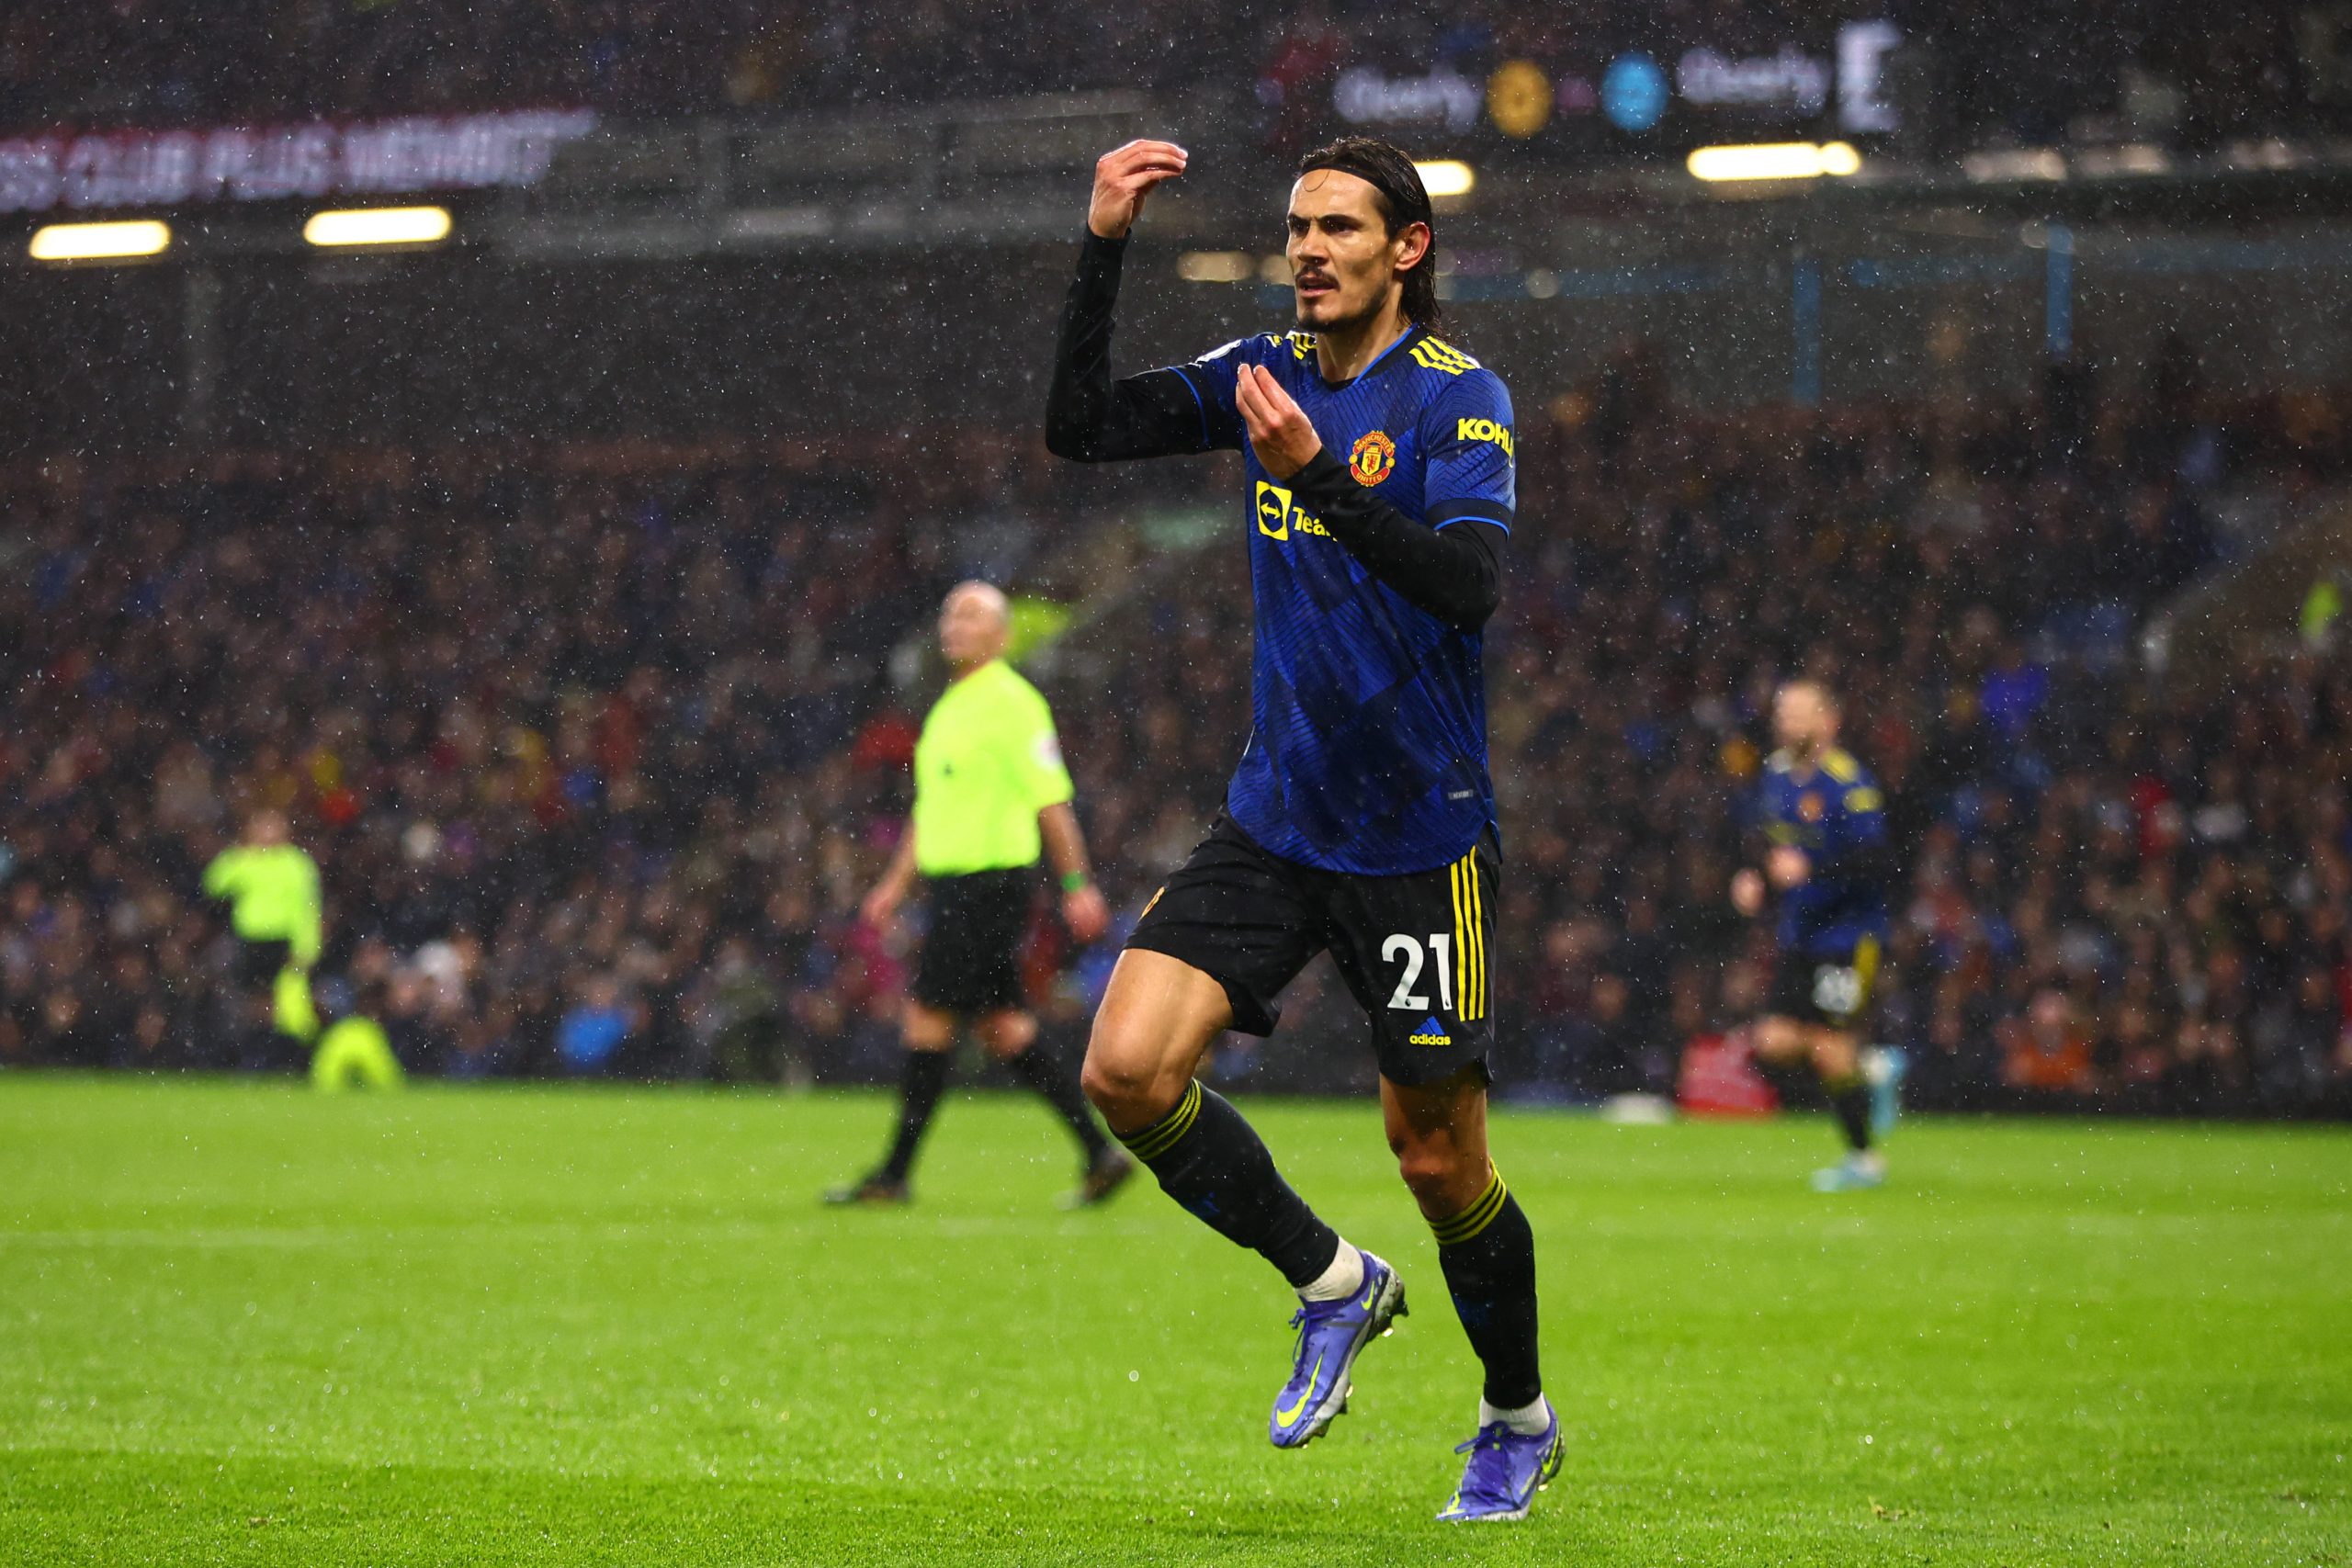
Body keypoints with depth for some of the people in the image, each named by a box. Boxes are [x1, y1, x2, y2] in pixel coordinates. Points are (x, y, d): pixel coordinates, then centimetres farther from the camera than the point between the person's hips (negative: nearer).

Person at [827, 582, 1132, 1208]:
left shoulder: (1010, 703, -11)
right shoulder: (950, 705, 18)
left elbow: (1051, 800, -13)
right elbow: (930, 808, 24)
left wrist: (1077, 886, -15)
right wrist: (895, 886, 21)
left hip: (989, 883, -9)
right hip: (955, 884, 9)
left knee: (927, 1019, -7)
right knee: (1005, 1028, 8)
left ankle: (895, 1174, -1)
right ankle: (1100, 1154, 11)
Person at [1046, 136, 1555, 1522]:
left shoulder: (1460, 396, -9)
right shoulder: (1271, 374, 7)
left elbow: (1470, 582, -23)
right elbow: (1082, 429, 2)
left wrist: (1318, 476, -32)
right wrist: (1102, 251, -7)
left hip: (1419, 836, -5)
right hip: (1273, 821, 5)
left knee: (1439, 1160, 3)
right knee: (1128, 1069, -13)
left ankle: (1519, 1420, 28)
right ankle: (1333, 1282, 9)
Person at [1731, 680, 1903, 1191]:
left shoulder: (1848, 785, -17)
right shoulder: (1776, 774, 8)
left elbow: (1880, 862, -23)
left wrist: (1813, 871, -31)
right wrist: (1757, 881, 5)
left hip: (1848, 934, -8)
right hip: (1799, 935, 8)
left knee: (1831, 1048, -8)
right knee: (1776, 1042, -1)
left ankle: (1863, 1158, 9)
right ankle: (1875, 1074, 24)